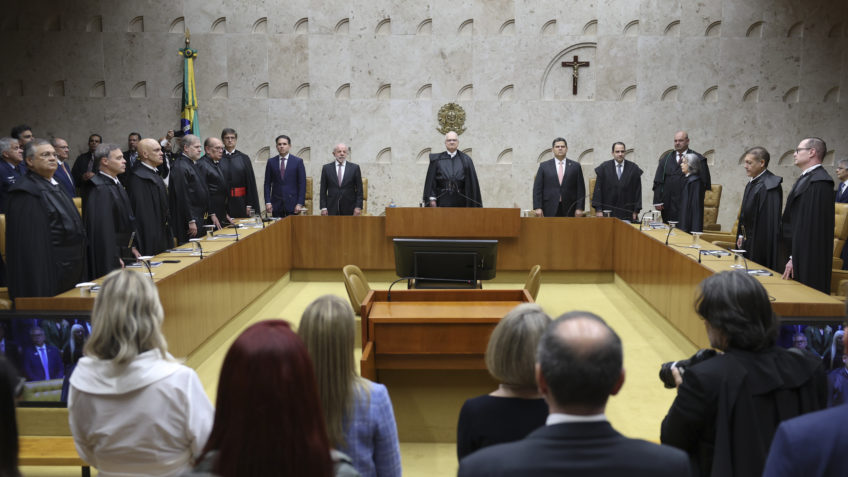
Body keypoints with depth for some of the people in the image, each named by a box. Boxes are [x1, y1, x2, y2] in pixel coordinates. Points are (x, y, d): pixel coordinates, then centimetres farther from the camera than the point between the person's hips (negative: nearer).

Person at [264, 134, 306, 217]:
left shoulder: (298, 161, 2)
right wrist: (267, 202, -2)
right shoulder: (271, 162, 8)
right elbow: (267, 184, 8)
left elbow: (302, 184, 0)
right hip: (276, 204, 2)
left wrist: (300, 203, -8)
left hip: (292, 204, -2)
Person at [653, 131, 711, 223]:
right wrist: (657, 201, 0)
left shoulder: (698, 159, 3)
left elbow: (705, 182, 1)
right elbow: (658, 182, 9)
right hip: (668, 206, 3)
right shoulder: (665, 159, 13)